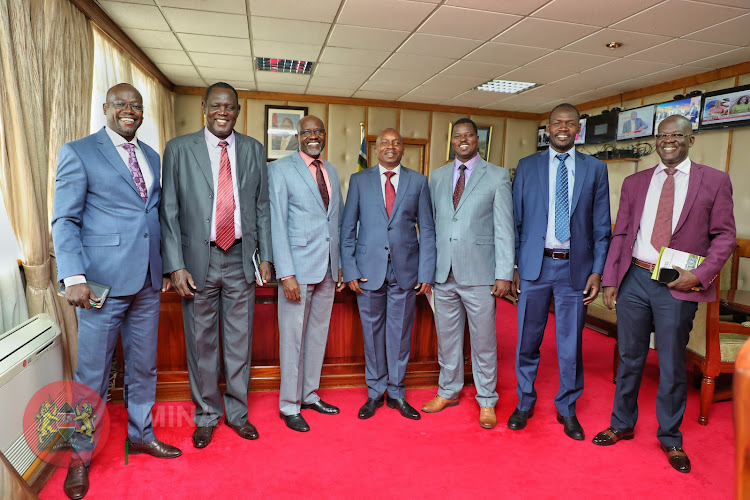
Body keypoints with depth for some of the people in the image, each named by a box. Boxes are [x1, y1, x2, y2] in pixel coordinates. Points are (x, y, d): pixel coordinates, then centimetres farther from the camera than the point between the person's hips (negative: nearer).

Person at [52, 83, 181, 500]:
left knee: (144, 365, 16)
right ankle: (81, 455, 26)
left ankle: (141, 433, 35)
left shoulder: (152, 157, 14)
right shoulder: (79, 153, -2)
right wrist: (74, 276, -15)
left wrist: (165, 265, 11)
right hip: (103, 280, -5)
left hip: (148, 280, 5)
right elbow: (65, 220, -6)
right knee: (92, 373, 7)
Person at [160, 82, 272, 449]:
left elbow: (262, 207, 9)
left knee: (239, 341, 11)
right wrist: (176, 266, -9)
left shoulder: (253, 150, 7)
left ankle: (237, 412, 29)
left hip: (240, 259, 2)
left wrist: (265, 256, 4)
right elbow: (169, 211, -2)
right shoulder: (179, 149, 0)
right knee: (201, 343, 10)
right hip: (198, 260, -1)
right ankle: (206, 415, 29)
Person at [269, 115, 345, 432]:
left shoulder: (332, 172, 14)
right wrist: (286, 274, -16)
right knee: (293, 337, 2)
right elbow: (277, 223, -10)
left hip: (328, 269, 6)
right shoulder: (281, 169, -4)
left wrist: (341, 266, 11)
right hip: (299, 267, -6)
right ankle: (289, 406, 18)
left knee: (318, 334, 14)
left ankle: (309, 394, 30)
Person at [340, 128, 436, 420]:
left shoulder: (418, 182, 6)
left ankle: (396, 392, 26)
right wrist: (349, 271, -4)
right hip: (369, 270, 0)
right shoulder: (359, 180, 6)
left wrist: (427, 273, -3)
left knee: (400, 334, 9)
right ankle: (375, 393, 26)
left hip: (406, 270, 0)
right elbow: (347, 228, 4)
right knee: (372, 333, 9)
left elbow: (427, 229, 4)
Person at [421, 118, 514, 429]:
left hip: (479, 274, -3)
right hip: (444, 273, 4)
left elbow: (504, 228, -3)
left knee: (483, 341, 6)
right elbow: (430, 224, 11)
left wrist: (504, 274, -9)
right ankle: (448, 391, 33)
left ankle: (486, 401, 24)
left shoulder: (497, 176, 1)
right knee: (446, 337, 15)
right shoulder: (437, 177, 12)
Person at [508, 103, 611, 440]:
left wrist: (597, 270, -2)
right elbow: (516, 220, 3)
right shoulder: (527, 166, 5)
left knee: (571, 343, 9)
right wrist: (513, 266, -2)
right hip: (534, 265, 0)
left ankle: (567, 409, 28)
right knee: (527, 341, 9)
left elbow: (601, 226, 5)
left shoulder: (595, 169, 6)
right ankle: (525, 403, 28)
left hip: (575, 267, 0)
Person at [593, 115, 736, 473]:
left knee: (672, 366, 8)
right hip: (634, 279, 2)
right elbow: (620, 234, 9)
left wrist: (700, 275, -13)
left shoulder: (715, 181, 2)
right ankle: (622, 425, 30)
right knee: (629, 358, 13)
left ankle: (670, 438, 29)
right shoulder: (634, 182, 9)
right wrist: (610, 280, 3)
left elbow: (724, 235, 1)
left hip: (679, 286, -2)